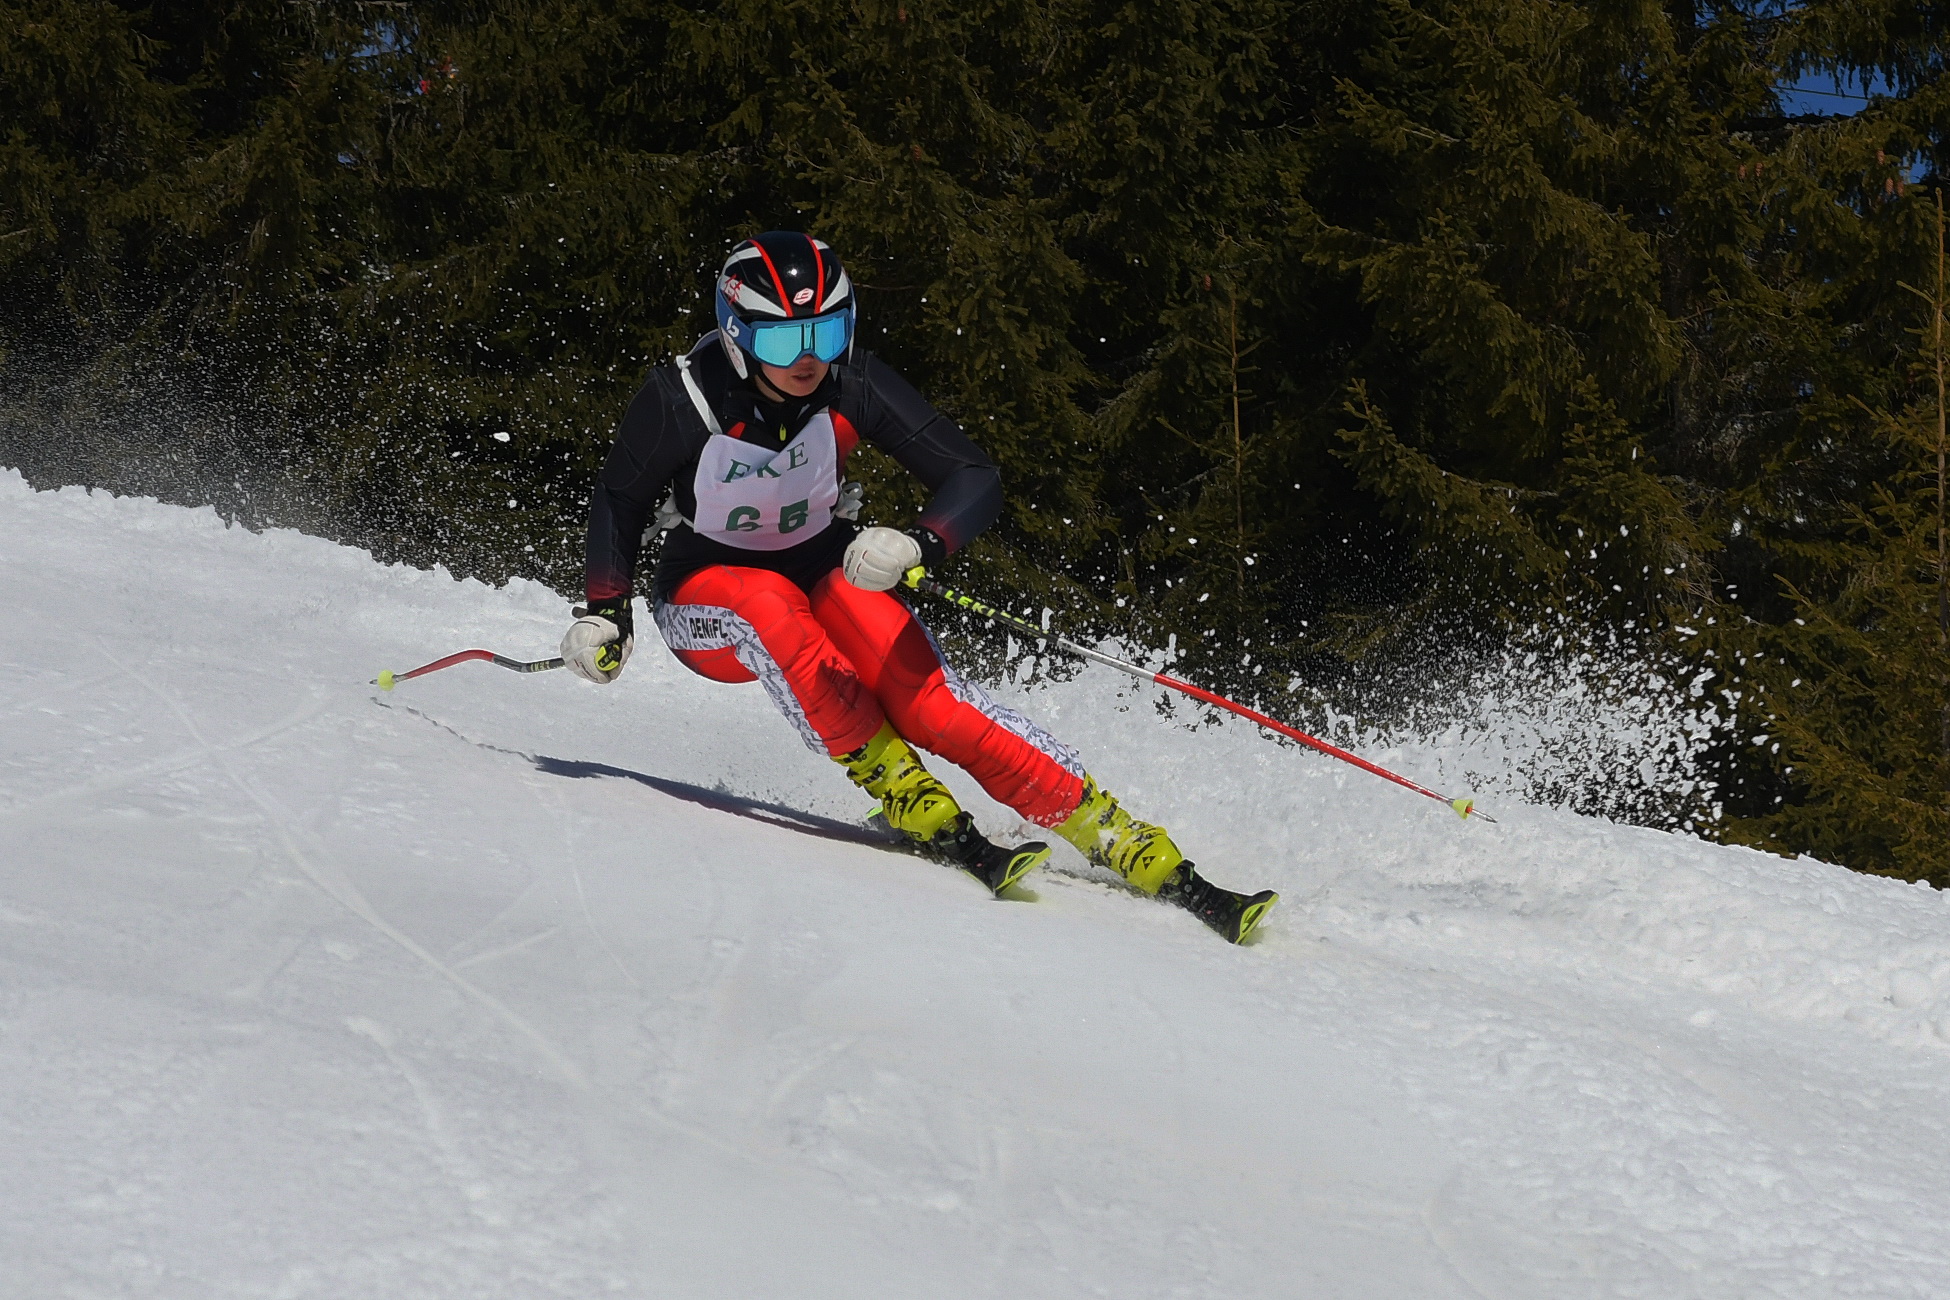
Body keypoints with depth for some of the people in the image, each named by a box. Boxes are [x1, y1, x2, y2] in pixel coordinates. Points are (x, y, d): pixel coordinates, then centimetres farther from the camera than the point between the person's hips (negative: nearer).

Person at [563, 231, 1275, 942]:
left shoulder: (855, 385, -21)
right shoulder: (683, 398, -25)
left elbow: (976, 479, -21)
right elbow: (619, 499, -6)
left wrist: (915, 544, -39)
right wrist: (604, 612, -15)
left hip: (823, 570, 1)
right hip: (706, 591, -1)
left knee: (935, 704, -23)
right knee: (771, 607, -38)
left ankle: (1155, 863, -25)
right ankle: (938, 829, -32)